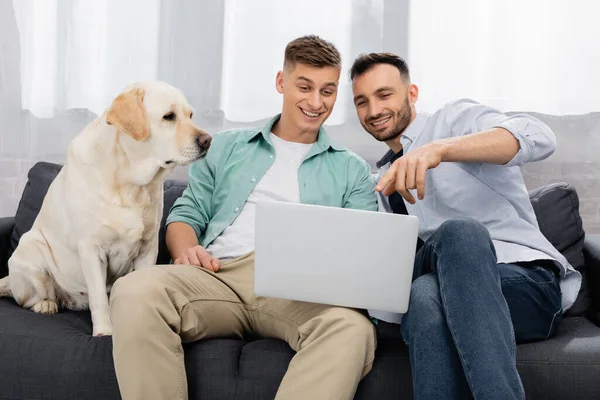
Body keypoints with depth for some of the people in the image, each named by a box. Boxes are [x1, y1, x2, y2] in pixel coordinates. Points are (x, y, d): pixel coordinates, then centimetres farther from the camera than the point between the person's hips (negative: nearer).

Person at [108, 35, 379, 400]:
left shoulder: (352, 170, 21)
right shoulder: (227, 148, 25)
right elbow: (188, 213, 21)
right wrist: (186, 250, -4)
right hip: (220, 275, 1)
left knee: (352, 327, -37)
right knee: (135, 292, -32)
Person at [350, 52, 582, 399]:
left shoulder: (456, 118, 7)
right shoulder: (383, 178, 25)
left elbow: (538, 138, -15)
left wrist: (438, 148, -30)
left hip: (529, 282, -3)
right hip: (454, 292, 3)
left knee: (457, 232, -37)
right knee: (425, 295, -35)